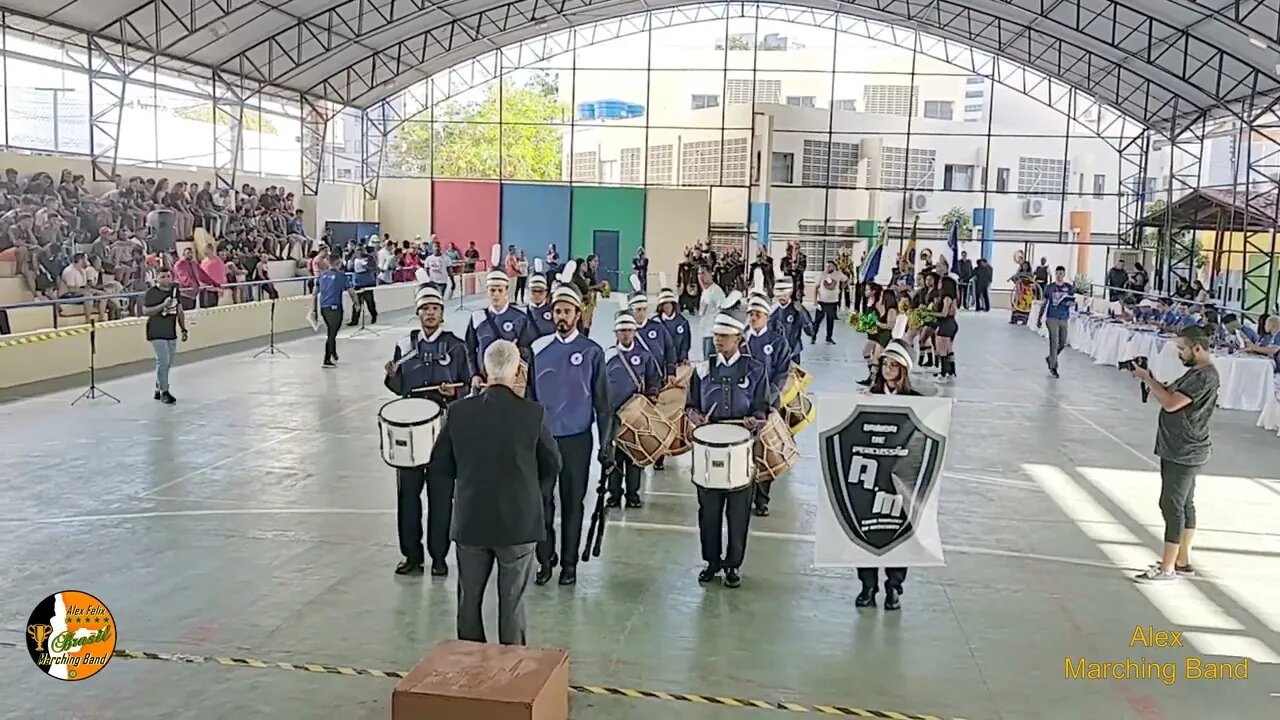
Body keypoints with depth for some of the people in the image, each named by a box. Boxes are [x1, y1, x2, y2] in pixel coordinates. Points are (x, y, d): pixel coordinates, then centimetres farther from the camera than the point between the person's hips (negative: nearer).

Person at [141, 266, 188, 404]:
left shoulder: (175, 290, 8)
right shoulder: (151, 292, -9)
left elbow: (179, 311, 14)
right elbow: (145, 311, -16)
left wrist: (183, 329, 12)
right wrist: (162, 305, -24)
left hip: (171, 333, 6)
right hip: (157, 333, -6)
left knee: (168, 363, 11)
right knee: (163, 361, -10)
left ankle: (158, 390, 26)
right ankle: (164, 392, 1)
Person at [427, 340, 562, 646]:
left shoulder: (459, 411, -9)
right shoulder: (534, 413, -14)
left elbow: (439, 469, -1)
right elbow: (552, 466, -2)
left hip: (470, 520, 2)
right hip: (519, 521, -2)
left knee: (469, 599, 17)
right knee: (512, 602, 10)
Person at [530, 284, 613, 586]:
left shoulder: (592, 352, -4)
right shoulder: (538, 349, 1)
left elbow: (602, 403, -2)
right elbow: (527, 394, 8)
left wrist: (606, 447, -3)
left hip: (577, 440, -1)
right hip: (541, 438, 2)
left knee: (573, 504, 9)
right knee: (541, 502, 6)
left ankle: (569, 563, 22)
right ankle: (545, 559, 23)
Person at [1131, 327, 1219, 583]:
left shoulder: (1204, 377, -20)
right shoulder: (1197, 372, 13)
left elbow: (1171, 403, -26)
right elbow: (1172, 392, 14)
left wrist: (1147, 379, -16)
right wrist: (1150, 379, 0)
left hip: (1184, 454, -10)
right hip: (1182, 450, 10)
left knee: (1172, 506, -7)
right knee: (1184, 505, 16)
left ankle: (1167, 568, -3)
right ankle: (1183, 560, 26)